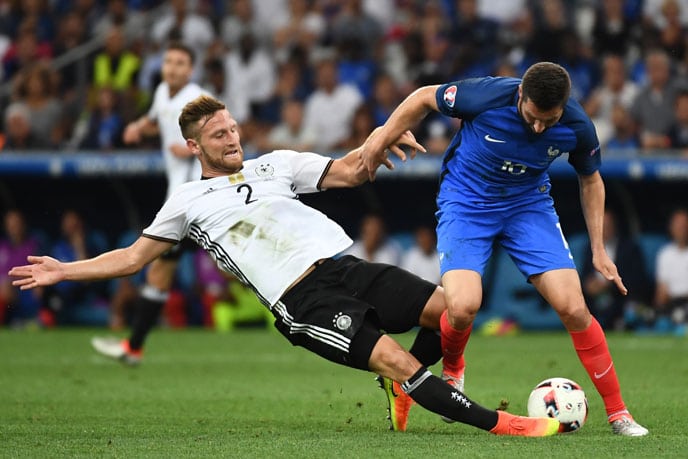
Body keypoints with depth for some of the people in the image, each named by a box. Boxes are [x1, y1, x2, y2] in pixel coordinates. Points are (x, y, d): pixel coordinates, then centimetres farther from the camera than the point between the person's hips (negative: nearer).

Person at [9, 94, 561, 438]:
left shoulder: (275, 163, 22)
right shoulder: (188, 201, 15)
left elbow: (348, 172, 16)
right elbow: (133, 257, 19)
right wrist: (63, 271, 12)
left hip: (342, 264, 5)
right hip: (302, 303, -5)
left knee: (449, 307, -13)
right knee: (397, 359, -23)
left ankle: (399, 387, 12)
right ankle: (499, 424, -23)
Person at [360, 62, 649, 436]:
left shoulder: (577, 127, -19)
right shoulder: (487, 96, -29)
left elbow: (590, 180, 3)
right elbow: (425, 97, -9)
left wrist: (598, 250, 2)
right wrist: (380, 140, -3)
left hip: (530, 204, 2)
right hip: (465, 201, -2)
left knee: (572, 308, -11)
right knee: (463, 306, -23)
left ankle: (618, 414, 4)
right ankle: (452, 371, 13)